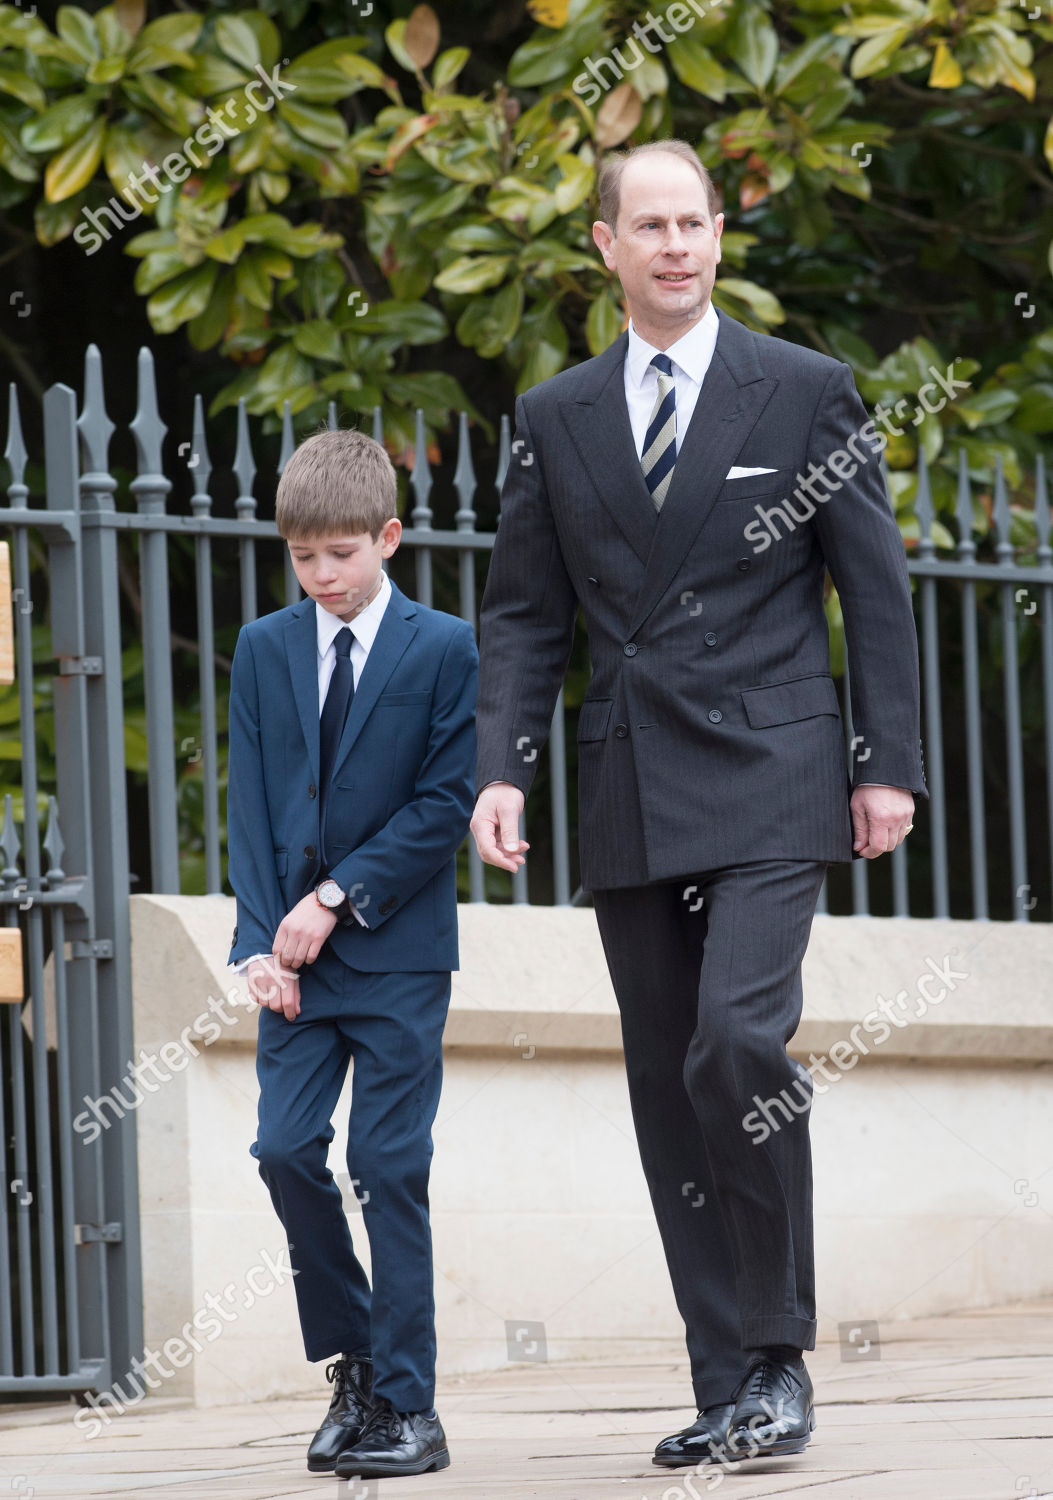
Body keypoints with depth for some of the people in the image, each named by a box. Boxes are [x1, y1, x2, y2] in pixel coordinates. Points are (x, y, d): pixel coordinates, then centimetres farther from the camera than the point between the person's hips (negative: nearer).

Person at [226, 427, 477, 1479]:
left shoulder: (444, 650, -2)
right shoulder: (265, 651, 8)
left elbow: (447, 802, -6)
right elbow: (249, 810, 5)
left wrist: (339, 896, -12)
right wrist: (261, 940, -6)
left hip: (397, 950, -3)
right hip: (298, 956, 3)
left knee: (389, 1168, -4)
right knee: (286, 1150, -5)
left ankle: (406, 1404, 1)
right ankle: (353, 1362, 13)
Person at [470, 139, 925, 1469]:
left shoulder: (805, 391, 4)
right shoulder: (554, 419, 12)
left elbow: (874, 591, 5)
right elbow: (522, 615, 12)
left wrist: (889, 764, -2)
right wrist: (500, 769, -1)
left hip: (767, 776, -4)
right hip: (630, 802, 4)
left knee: (739, 1041, -21)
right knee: (667, 1094, 3)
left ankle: (780, 1356, -8)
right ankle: (727, 1388, 7)